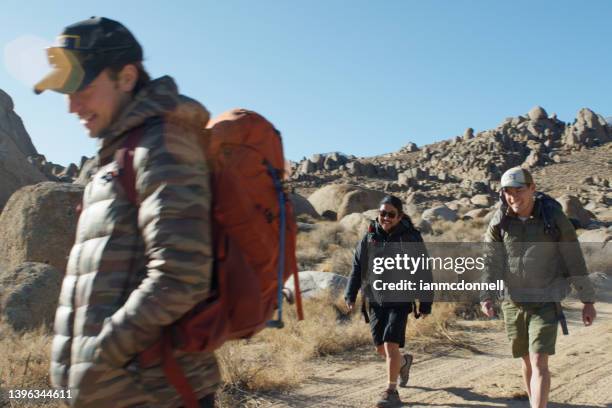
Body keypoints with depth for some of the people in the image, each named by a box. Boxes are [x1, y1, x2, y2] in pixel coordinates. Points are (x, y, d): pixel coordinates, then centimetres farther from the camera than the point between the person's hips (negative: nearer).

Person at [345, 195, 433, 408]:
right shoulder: (369, 238, 2)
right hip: (375, 302, 4)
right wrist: (350, 295, -3)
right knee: (381, 348, 12)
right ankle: (404, 361, 44)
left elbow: (424, 273, -4)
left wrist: (425, 304, -4)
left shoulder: (411, 238, -7)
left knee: (391, 345, -12)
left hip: (400, 302, -4)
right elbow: (356, 268, 7)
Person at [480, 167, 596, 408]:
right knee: (527, 361, 15)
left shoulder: (553, 218, -8)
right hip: (513, 302, 3)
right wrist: (486, 296, -17)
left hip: (546, 302, -3)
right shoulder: (500, 223, -3)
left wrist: (587, 300, 2)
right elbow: (491, 261, -5)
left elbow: (575, 261, -2)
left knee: (539, 363, -11)